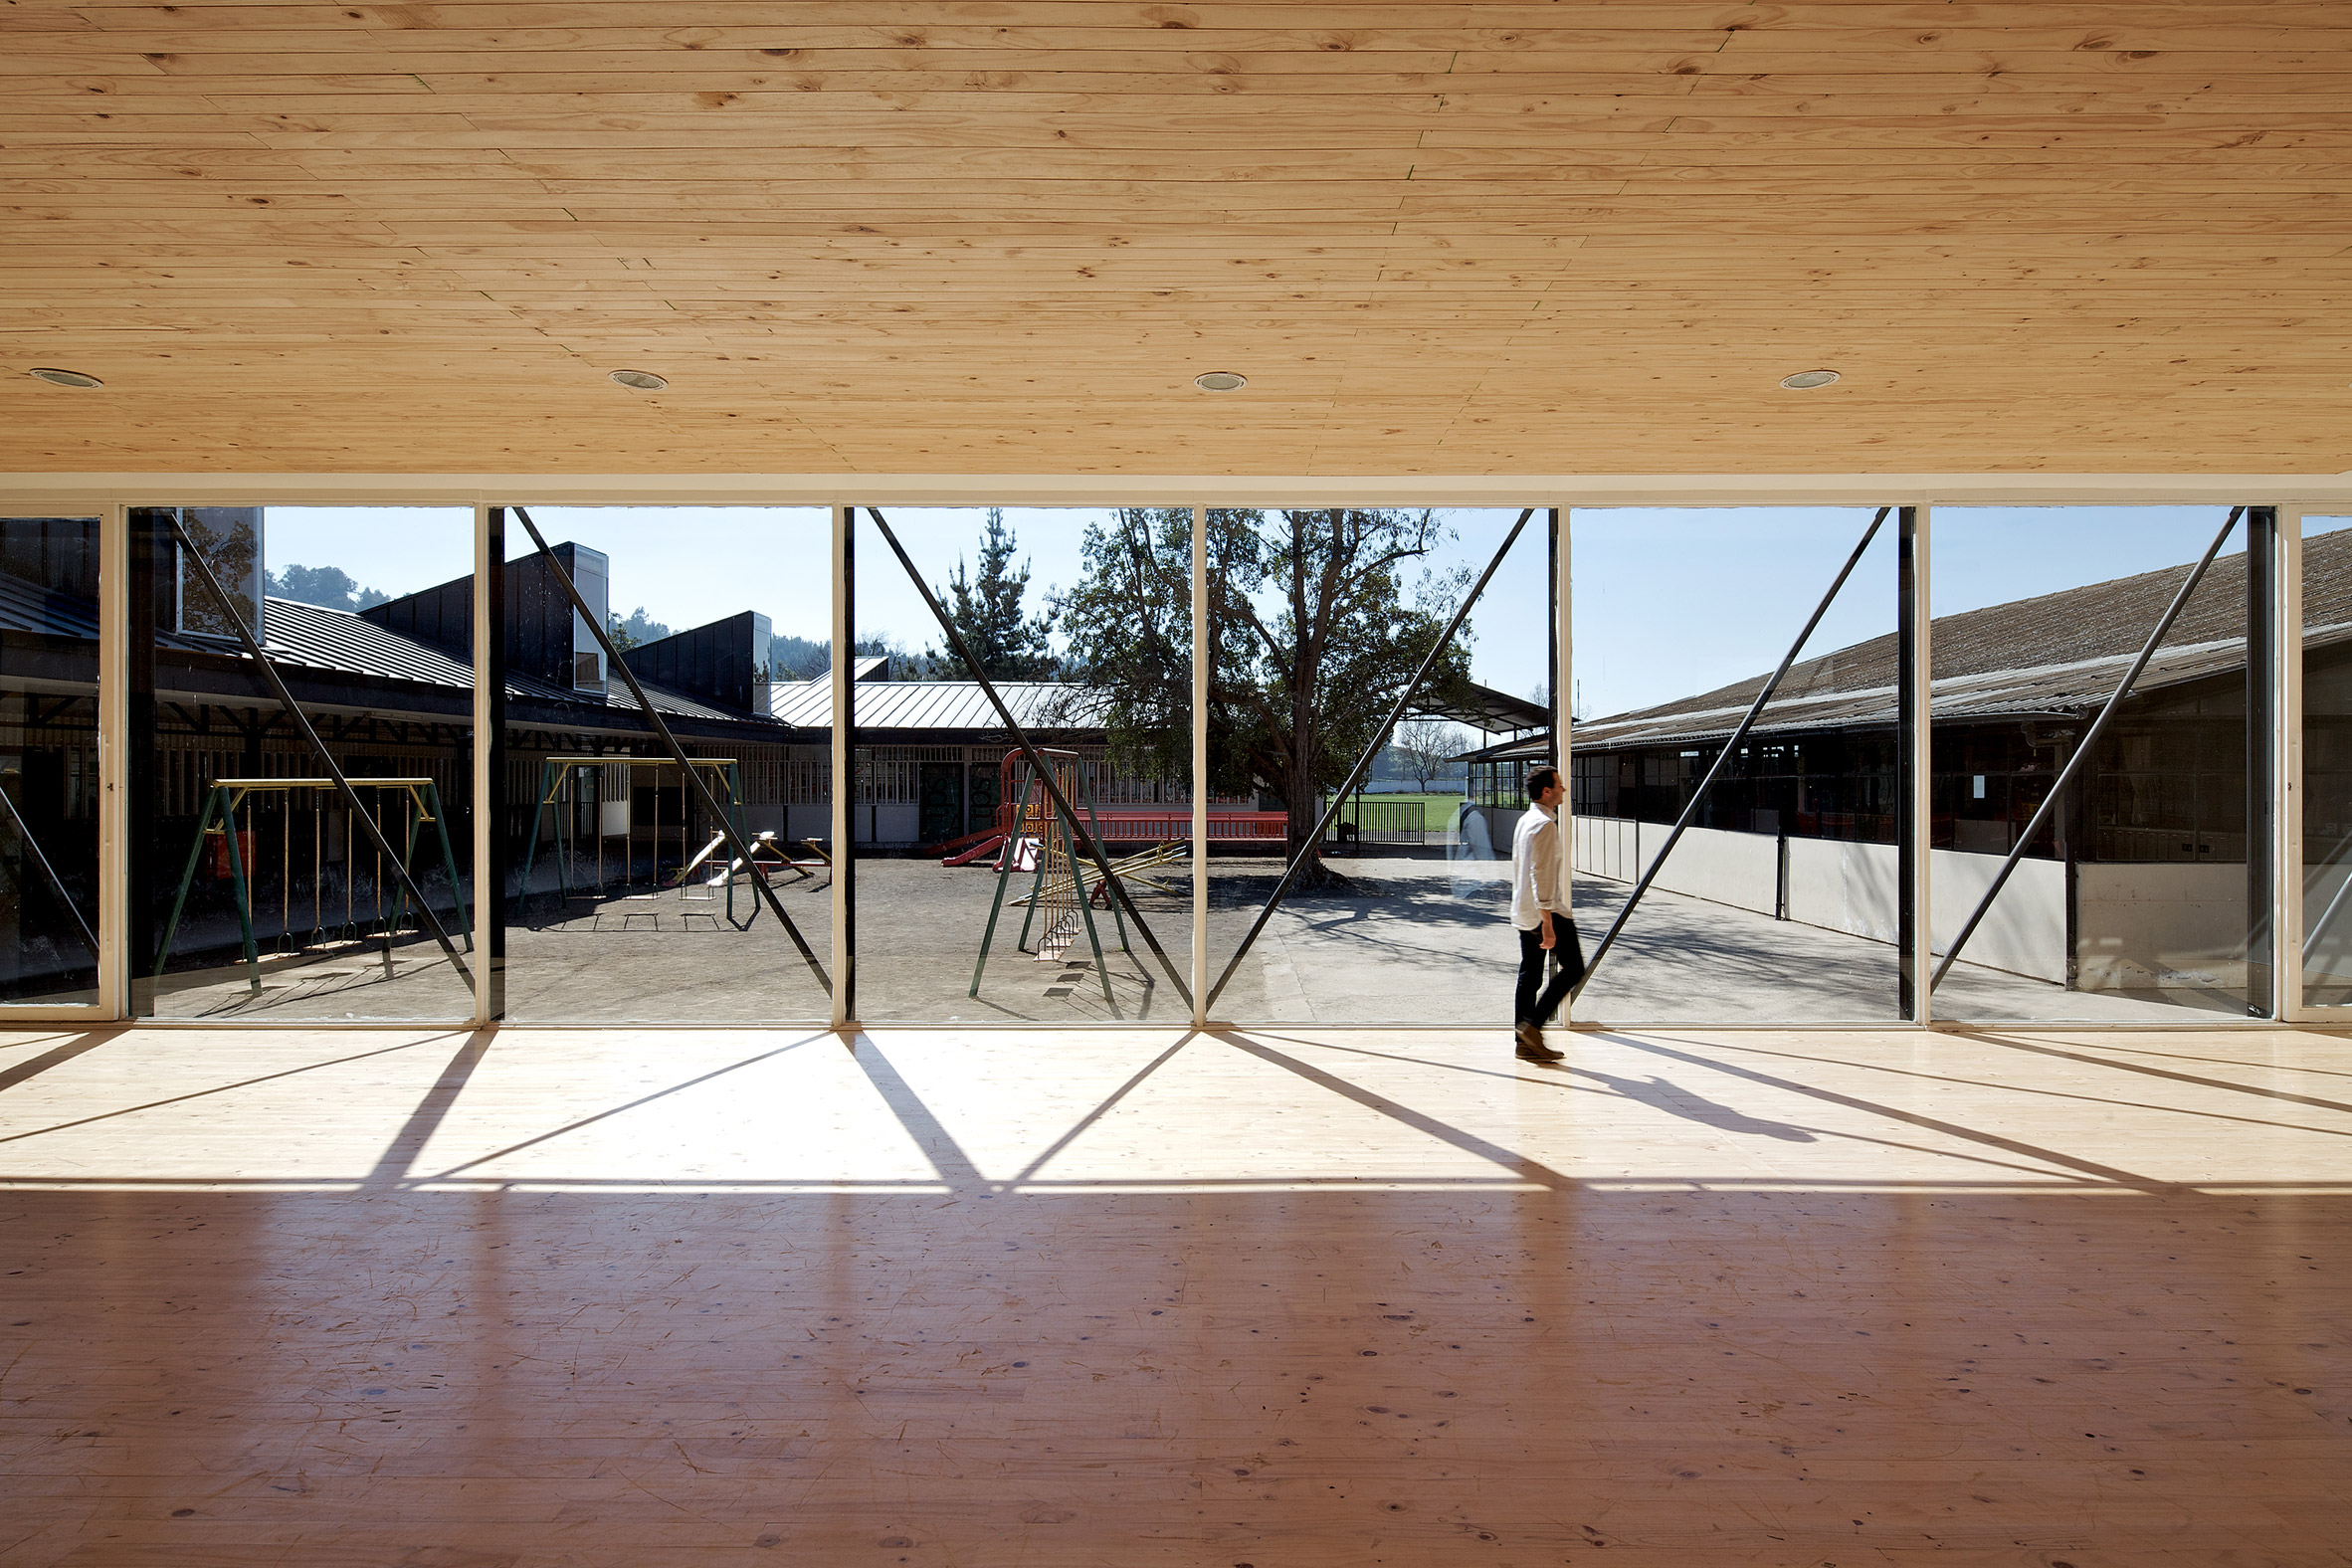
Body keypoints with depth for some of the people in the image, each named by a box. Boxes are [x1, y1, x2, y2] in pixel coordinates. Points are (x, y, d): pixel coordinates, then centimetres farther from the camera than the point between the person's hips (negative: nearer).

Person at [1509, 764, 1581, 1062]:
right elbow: (1541, 875, -22)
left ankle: (1526, 1043, 13)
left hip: (1523, 912, 10)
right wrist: (1547, 922, -24)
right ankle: (1532, 1024, -4)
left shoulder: (1525, 820, 14)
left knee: (1529, 976, 10)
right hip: (1544, 912, -10)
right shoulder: (1544, 824, -16)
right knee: (1573, 968, 0)